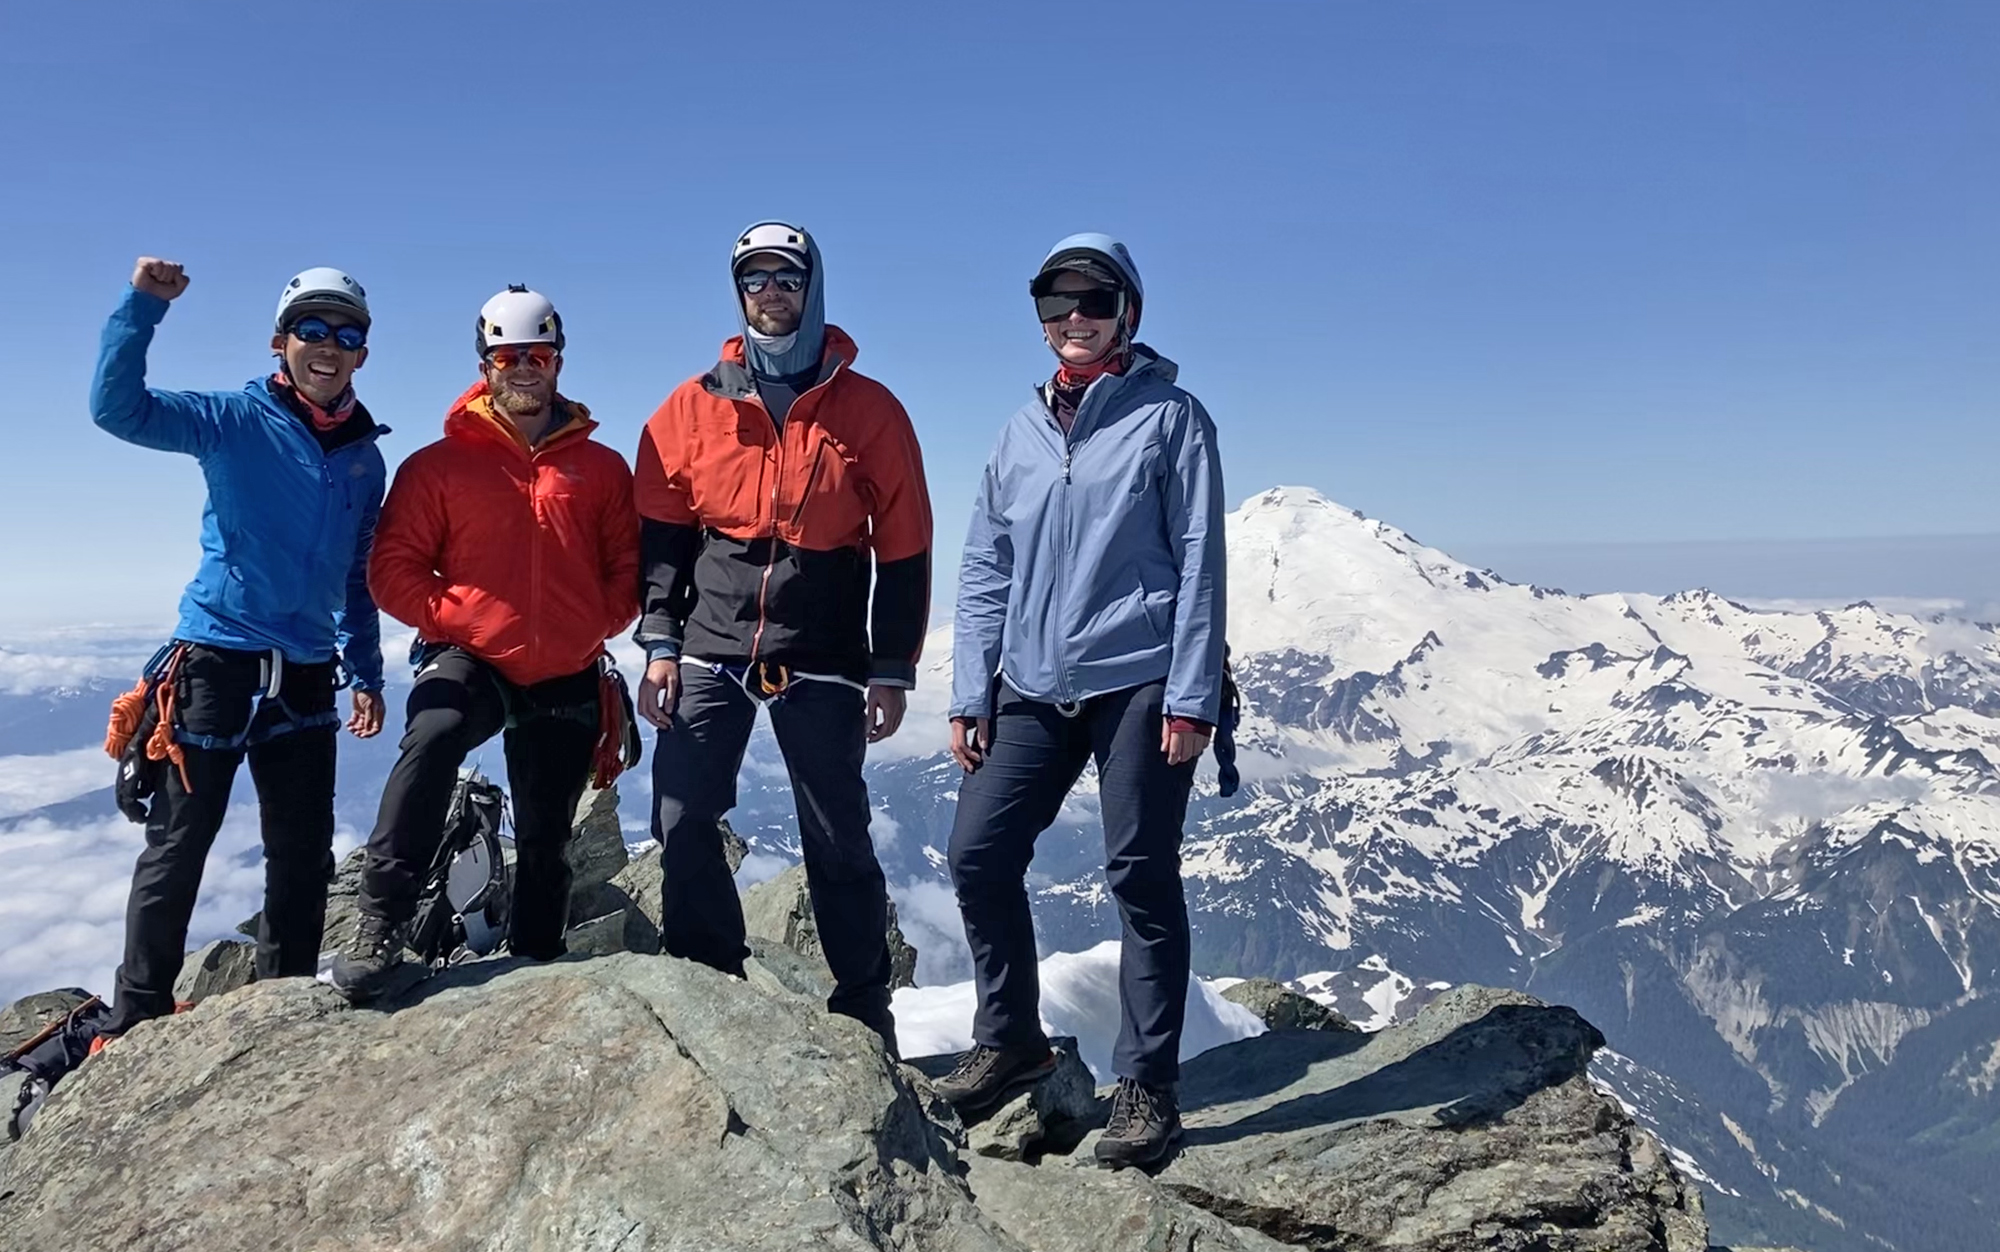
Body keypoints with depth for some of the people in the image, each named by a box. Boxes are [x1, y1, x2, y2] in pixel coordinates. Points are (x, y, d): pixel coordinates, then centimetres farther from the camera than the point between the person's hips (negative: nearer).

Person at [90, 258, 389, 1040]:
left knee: (304, 851, 8)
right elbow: (117, 408, -15)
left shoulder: (365, 456, 10)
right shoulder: (234, 420, -1)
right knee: (178, 843, 1)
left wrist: (365, 670, 13)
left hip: (306, 675, 4)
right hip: (215, 659, -4)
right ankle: (137, 1019, 12)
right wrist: (143, 304, -22)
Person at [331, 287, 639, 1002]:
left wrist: (597, 624, -5)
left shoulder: (601, 469, 7)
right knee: (431, 739, -35)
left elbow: (627, 568, 9)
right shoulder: (440, 465, 3)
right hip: (471, 661, -2)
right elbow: (393, 566, 1)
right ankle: (381, 924, -31)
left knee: (545, 844, 11)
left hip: (568, 679, 2)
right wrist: (449, 618, -11)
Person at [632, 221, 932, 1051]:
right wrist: (660, 643, -1)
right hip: (709, 652, 2)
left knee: (838, 843, 2)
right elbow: (659, 535, 9)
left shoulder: (869, 411, 2)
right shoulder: (692, 408, 7)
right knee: (682, 825, -1)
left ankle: (864, 1013, 15)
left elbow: (904, 549, 2)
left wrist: (892, 669, -2)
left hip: (823, 662, -2)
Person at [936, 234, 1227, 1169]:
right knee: (978, 853, 3)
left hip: (1138, 684, -5)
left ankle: (1146, 1085, 13)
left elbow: (1198, 562, -5)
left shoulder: (1169, 416, 0)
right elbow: (985, 569, 12)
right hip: (1032, 688, 5)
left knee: (1141, 876, -1)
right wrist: (972, 694, 6)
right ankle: (1009, 1037, 24)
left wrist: (1190, 697, -11)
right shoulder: (1022, 430, 14)